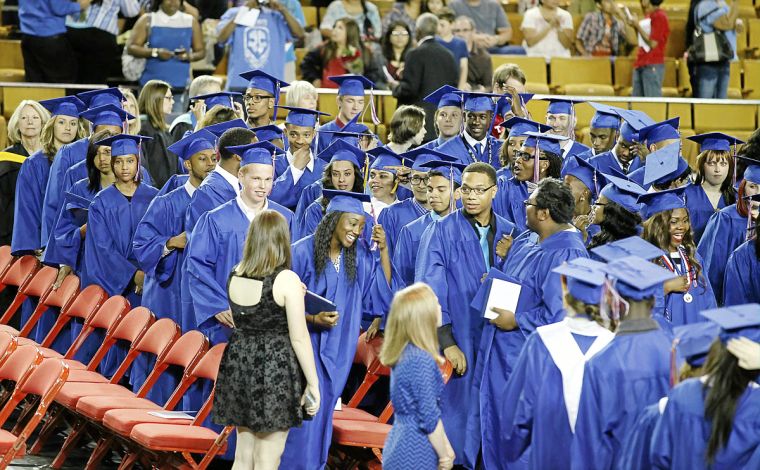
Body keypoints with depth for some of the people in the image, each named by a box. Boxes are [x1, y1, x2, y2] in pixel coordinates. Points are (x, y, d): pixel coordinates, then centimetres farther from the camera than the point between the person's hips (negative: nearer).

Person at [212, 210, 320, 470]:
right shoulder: (286, 280, -14)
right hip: (275, 368, -6)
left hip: (238, 361, 6)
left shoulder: (235, 275, 4)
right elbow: (299, 338, -14)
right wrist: (313, 384, -7)